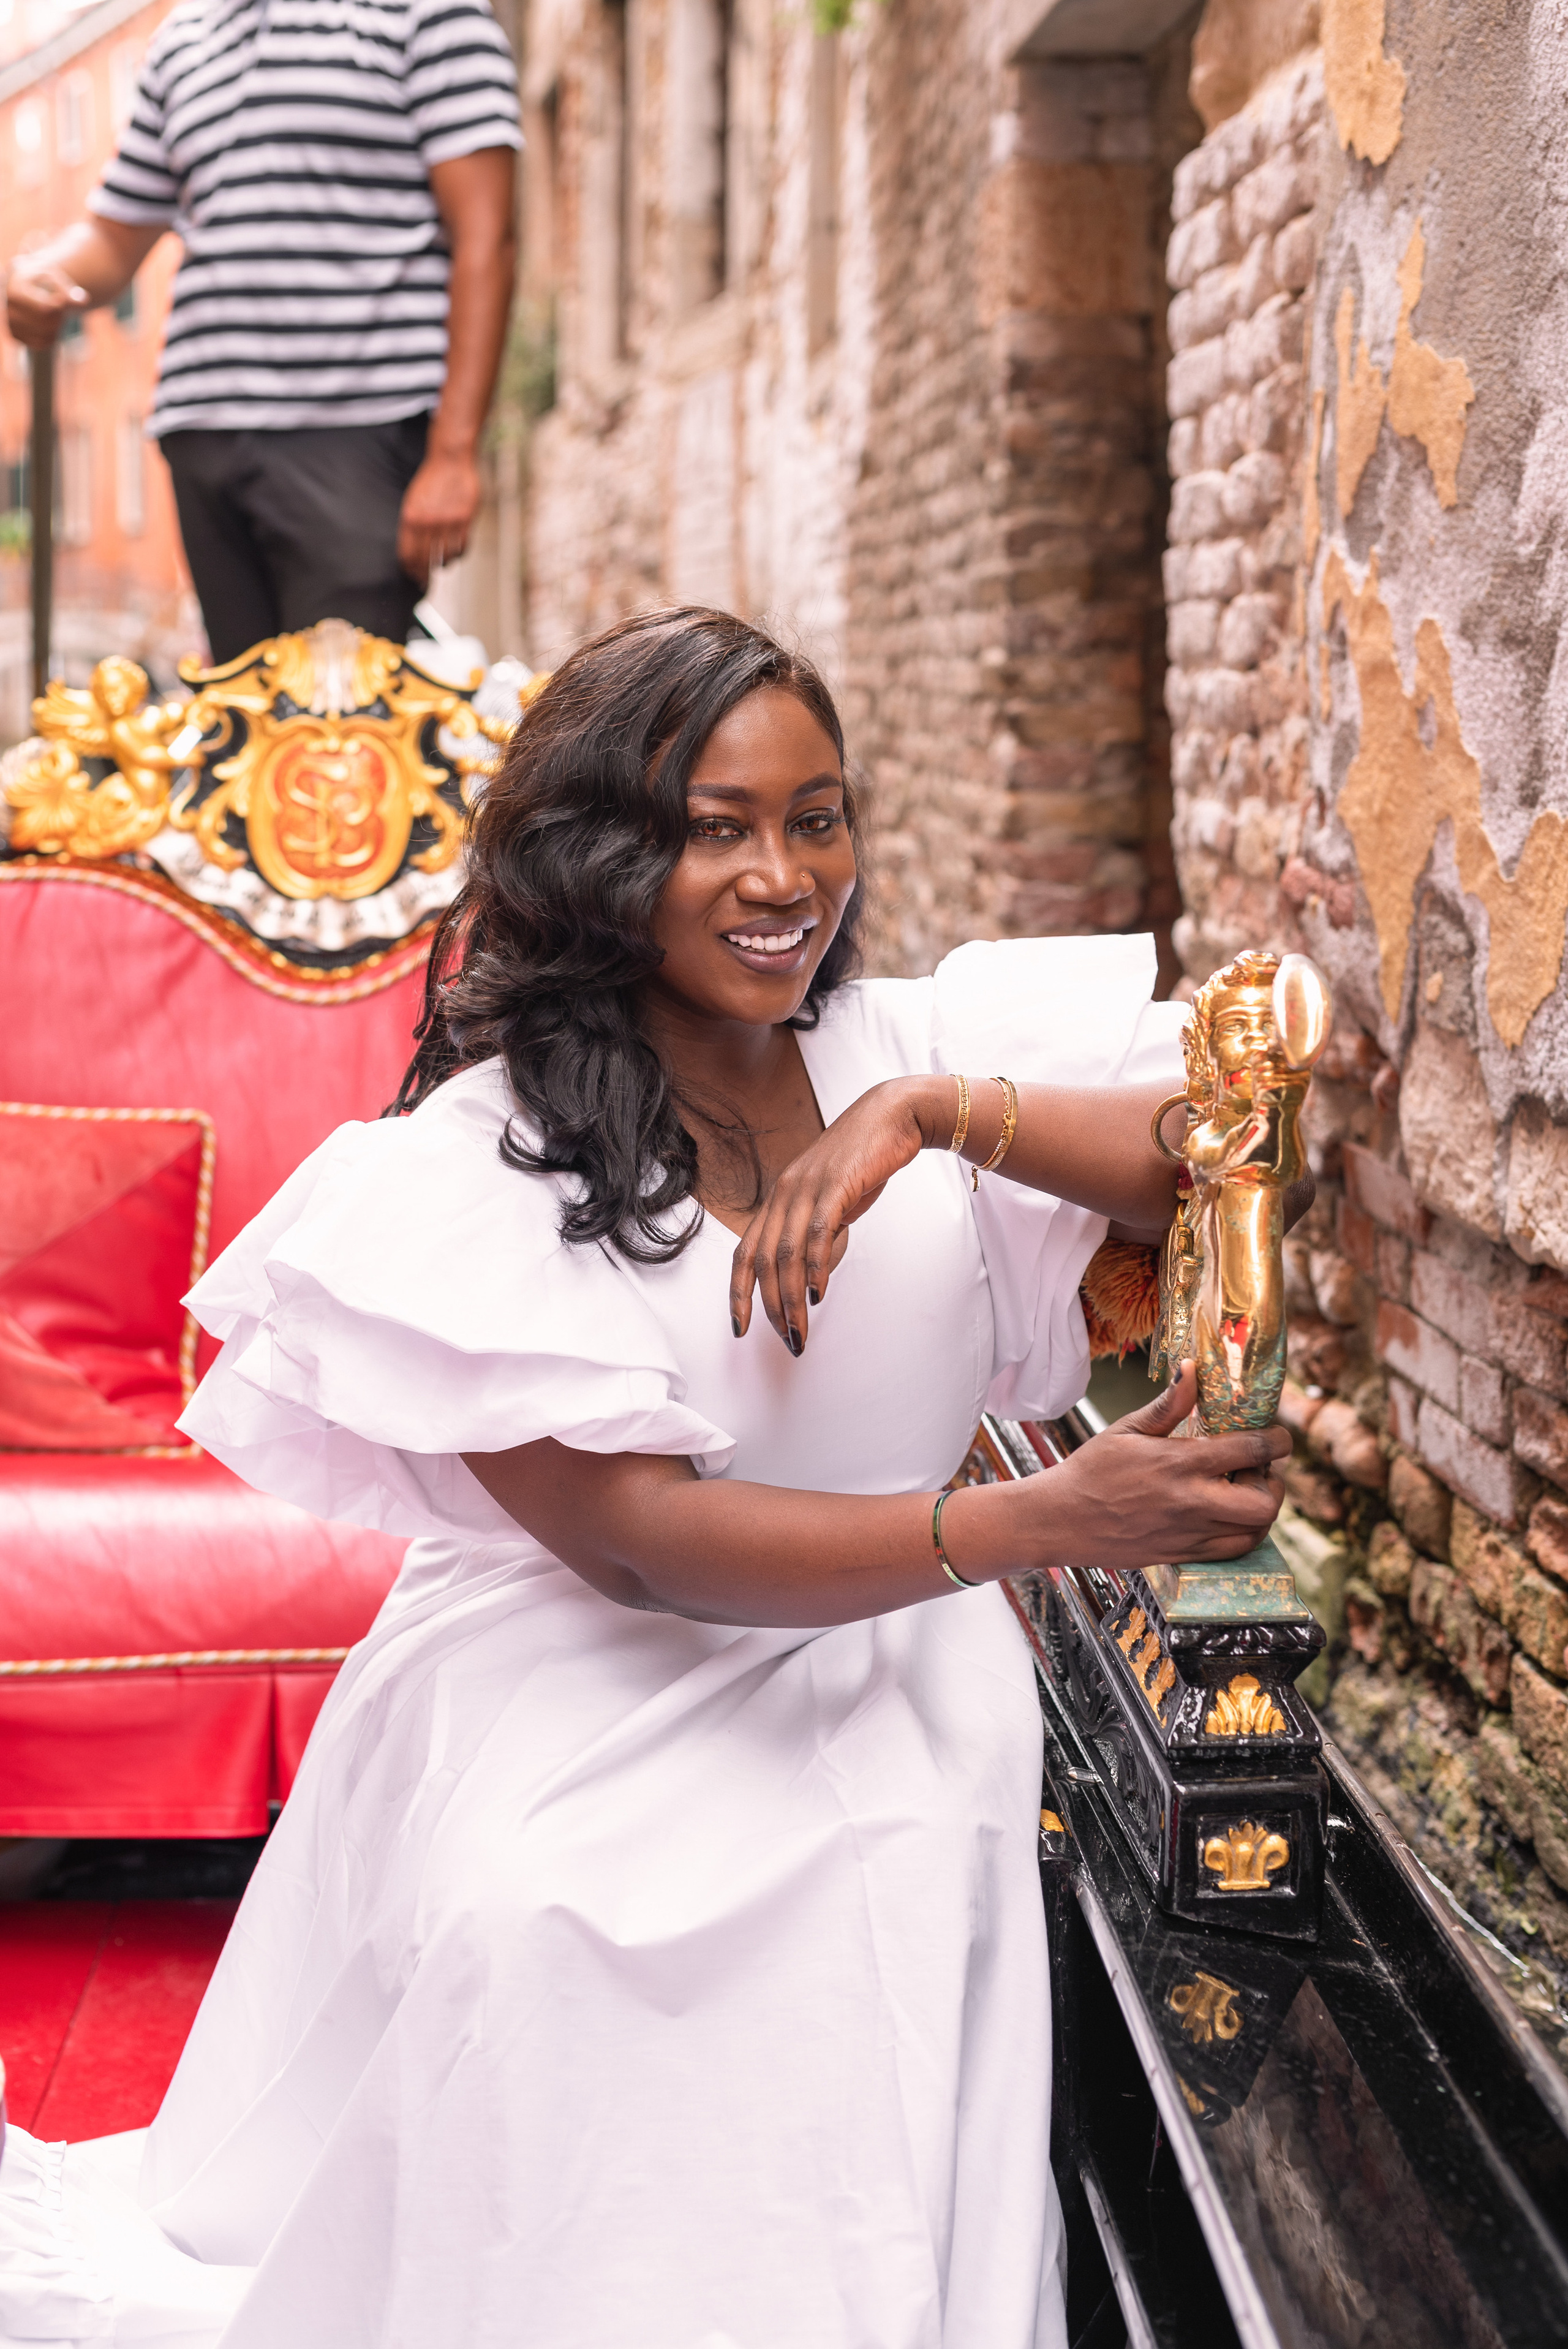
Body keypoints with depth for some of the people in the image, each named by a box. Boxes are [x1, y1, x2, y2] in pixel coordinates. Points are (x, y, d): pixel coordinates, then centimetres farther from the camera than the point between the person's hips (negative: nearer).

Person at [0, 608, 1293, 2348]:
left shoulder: (921, 1047, 3)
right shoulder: (483, 1162, -11)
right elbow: (640, 1538, -19)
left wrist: (935, 1111, -22)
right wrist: (1038, 1523, -30)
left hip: (895, 1739, 5)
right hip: (587, 1747, -4)